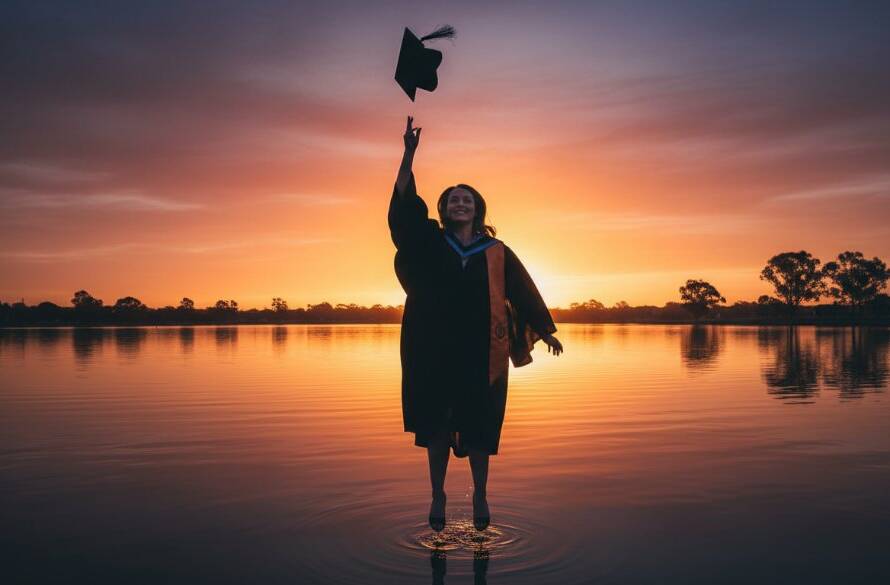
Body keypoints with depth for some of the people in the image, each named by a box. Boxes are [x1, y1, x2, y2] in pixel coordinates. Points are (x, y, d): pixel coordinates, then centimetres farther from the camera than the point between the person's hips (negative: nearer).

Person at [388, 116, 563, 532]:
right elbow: (404, 205, -8)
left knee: (478, 425, 7)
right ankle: (437, 495, 19)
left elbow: (521, 290, 9)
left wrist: (545, 331, 8)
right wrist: (410, 153, -15)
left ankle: (479, 495, 22)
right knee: (436, 423, 6)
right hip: (435, 349, 0)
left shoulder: (496, 252, 4)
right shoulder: (430, 243, 3)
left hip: (480, 351, 0)